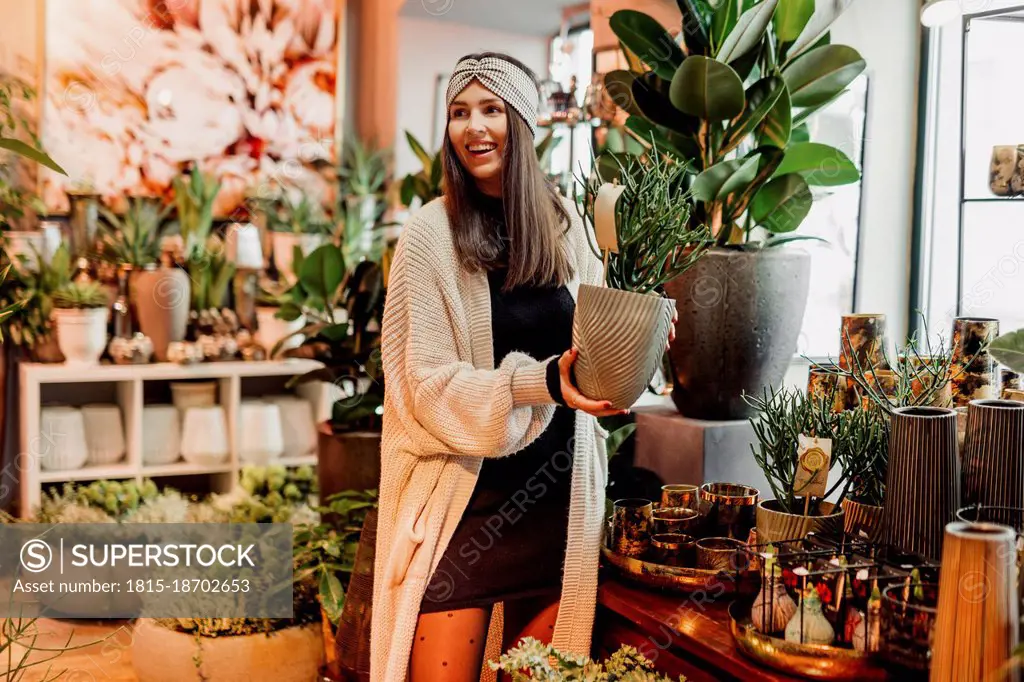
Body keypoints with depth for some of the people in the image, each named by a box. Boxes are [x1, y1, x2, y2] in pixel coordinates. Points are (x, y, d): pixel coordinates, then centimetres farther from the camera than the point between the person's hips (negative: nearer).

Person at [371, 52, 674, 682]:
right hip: (466, 491, -4)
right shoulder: (431, 233, -9)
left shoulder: (565, 221, 4)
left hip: (559, 488, 4)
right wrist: (539, 382, -25)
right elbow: (429, 384, -13)